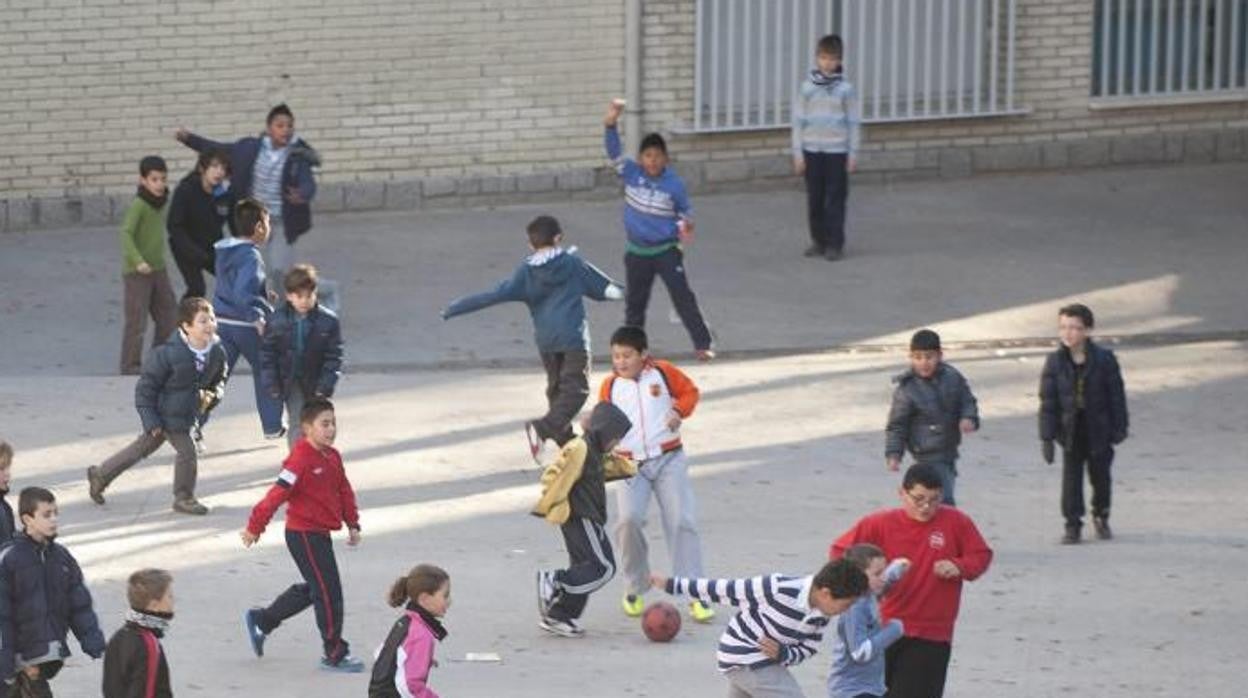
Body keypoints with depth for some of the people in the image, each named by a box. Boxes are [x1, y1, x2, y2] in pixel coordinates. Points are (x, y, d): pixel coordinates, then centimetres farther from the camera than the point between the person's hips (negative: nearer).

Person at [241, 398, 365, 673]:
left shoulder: (332, 457, 7)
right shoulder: (300, 460, -21)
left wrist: (353, 524, 16)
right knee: (329, 593, -5)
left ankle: (260, 621, 34)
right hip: (304, 534, -9)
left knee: (312, 589, 20)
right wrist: (255, 527, -17)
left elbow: (344, 492, 18)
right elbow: (277, 494, -19)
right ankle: (335, 654, 4)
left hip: (320, 534, 9)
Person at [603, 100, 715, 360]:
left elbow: (685, 210, 5)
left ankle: (702, 344, -2)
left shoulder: (674, 183, -10)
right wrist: (611, 124, -33)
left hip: (667, 250, -2)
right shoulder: (631, 174, -7)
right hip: (637, 252, 2)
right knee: (635, 303, 14)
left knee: (683, 297, -7)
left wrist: (687, 226, -17)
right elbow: (614, 152, -18)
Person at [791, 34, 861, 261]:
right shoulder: (806, 87, 2)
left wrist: (853, 153, 2)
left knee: (835, 199, -1)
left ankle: (835, 244, 4)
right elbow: (798, 121, 4)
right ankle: (818, 240, 18)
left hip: (837, 151, -2)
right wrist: (798, 152, 1)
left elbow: (853, 122, 4)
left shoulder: (845, 89, -1)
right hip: (812, 150, 2)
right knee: (815, 198, 7)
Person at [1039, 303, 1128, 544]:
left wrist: (1119, 428, -3)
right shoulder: (1055, 362, -5)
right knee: (1071, 479, -1)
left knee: (1101, 476, 13)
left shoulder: (1104, 359, -8)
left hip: (1099, 430, 0)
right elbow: (1048, 401, -4)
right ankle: (1073, 525, 8)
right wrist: (1046, 437, -8)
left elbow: (1116, 395, -2)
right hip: (1070, 430, 0)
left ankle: (1101, 517, 34)